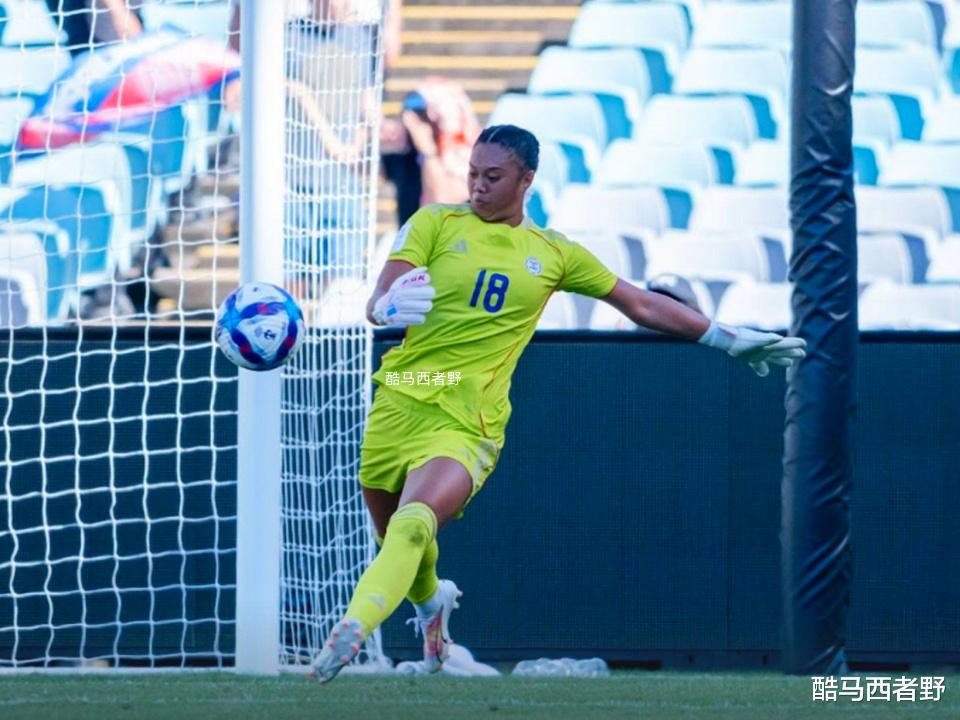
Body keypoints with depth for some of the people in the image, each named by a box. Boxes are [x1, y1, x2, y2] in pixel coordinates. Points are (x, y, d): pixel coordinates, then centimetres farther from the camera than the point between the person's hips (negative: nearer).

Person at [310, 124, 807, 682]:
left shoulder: (555, 254, 11)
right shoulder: (435, 224, 6)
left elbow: (642, 305, 22)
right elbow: (376, 305, -5)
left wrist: (729, 339, 22)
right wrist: (389, 307, -31)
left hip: (467, 425, -2)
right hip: (399, 402, 2)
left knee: (413, 526, -27)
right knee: (392, 538, 14)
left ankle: (349, 634, -37)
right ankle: (432, 600, 47)